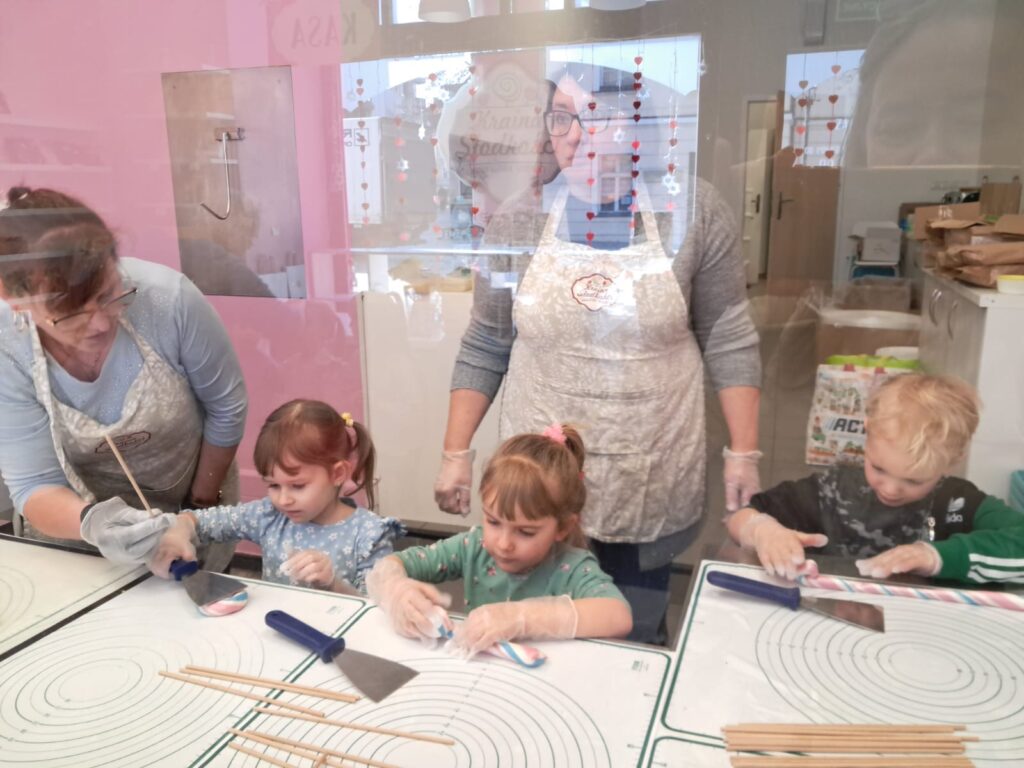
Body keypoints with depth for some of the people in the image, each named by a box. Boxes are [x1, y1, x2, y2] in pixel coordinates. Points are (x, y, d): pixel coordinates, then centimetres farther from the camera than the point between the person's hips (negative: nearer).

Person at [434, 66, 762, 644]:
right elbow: (485, 350, 3)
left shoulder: (692, 211, -6)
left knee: (637, 642, 16)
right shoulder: (518, 222, -3)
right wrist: (457, 452, 2)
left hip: (653, 483, -1)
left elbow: (729, 340, -2)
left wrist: (744, 454, -4)